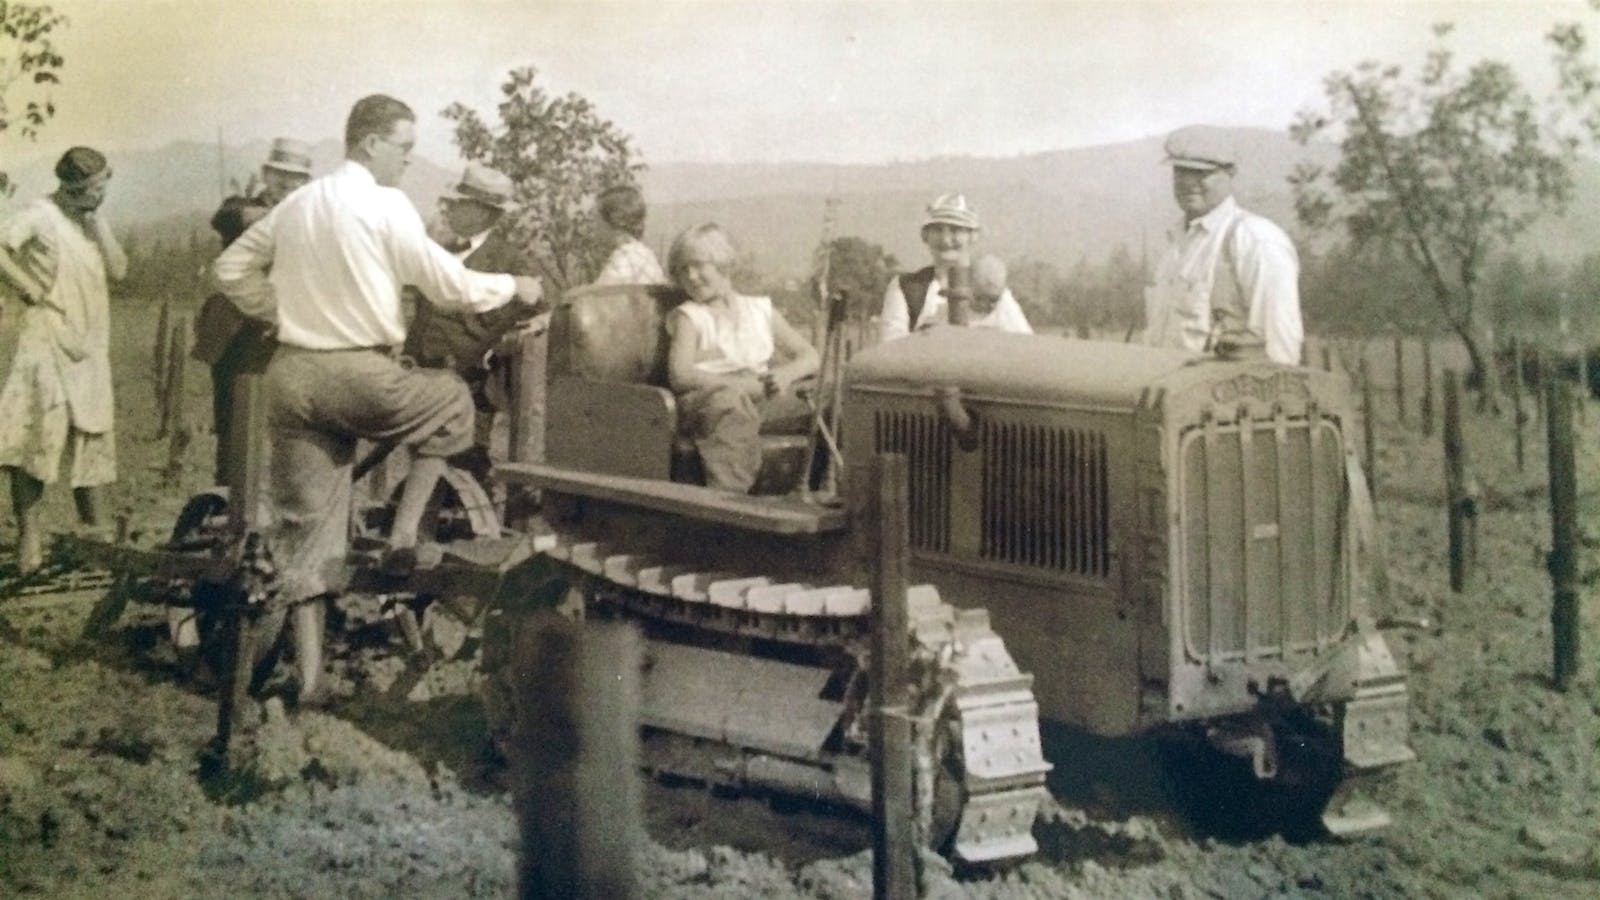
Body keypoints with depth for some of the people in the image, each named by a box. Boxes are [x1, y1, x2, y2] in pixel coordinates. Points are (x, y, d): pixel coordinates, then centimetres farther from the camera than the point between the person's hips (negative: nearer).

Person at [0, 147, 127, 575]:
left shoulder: (93, 220, 14)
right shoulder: (39, 214, -7)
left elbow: (118, 270, 4)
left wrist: (97, 223, -4)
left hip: (90, 345, 7)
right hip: (48, 340, -7)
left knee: (90, 436, 11)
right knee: (37, 434, -11)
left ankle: (92, 528, 19)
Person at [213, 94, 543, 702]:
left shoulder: (296, 204, 13)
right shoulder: (385, 205, -7)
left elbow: (231, 269, 19)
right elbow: (449, 286, -6)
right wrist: (513, 287, 9)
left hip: (291, 374, 6)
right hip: (360, 375, -6)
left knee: (304, 521, 10)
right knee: (453, 402, 21)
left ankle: (308, 671, 11)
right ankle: (403, 535, 10)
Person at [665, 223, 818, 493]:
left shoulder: (761, 310, 26)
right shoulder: (688, 316, 15)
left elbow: (809, 357, 21)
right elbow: (679, 375, -3)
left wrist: (787, 374, -4)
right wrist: (739, 383, -15)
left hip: (765, 398, 4)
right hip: (710, 396, -3)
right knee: (732, 407, -40)